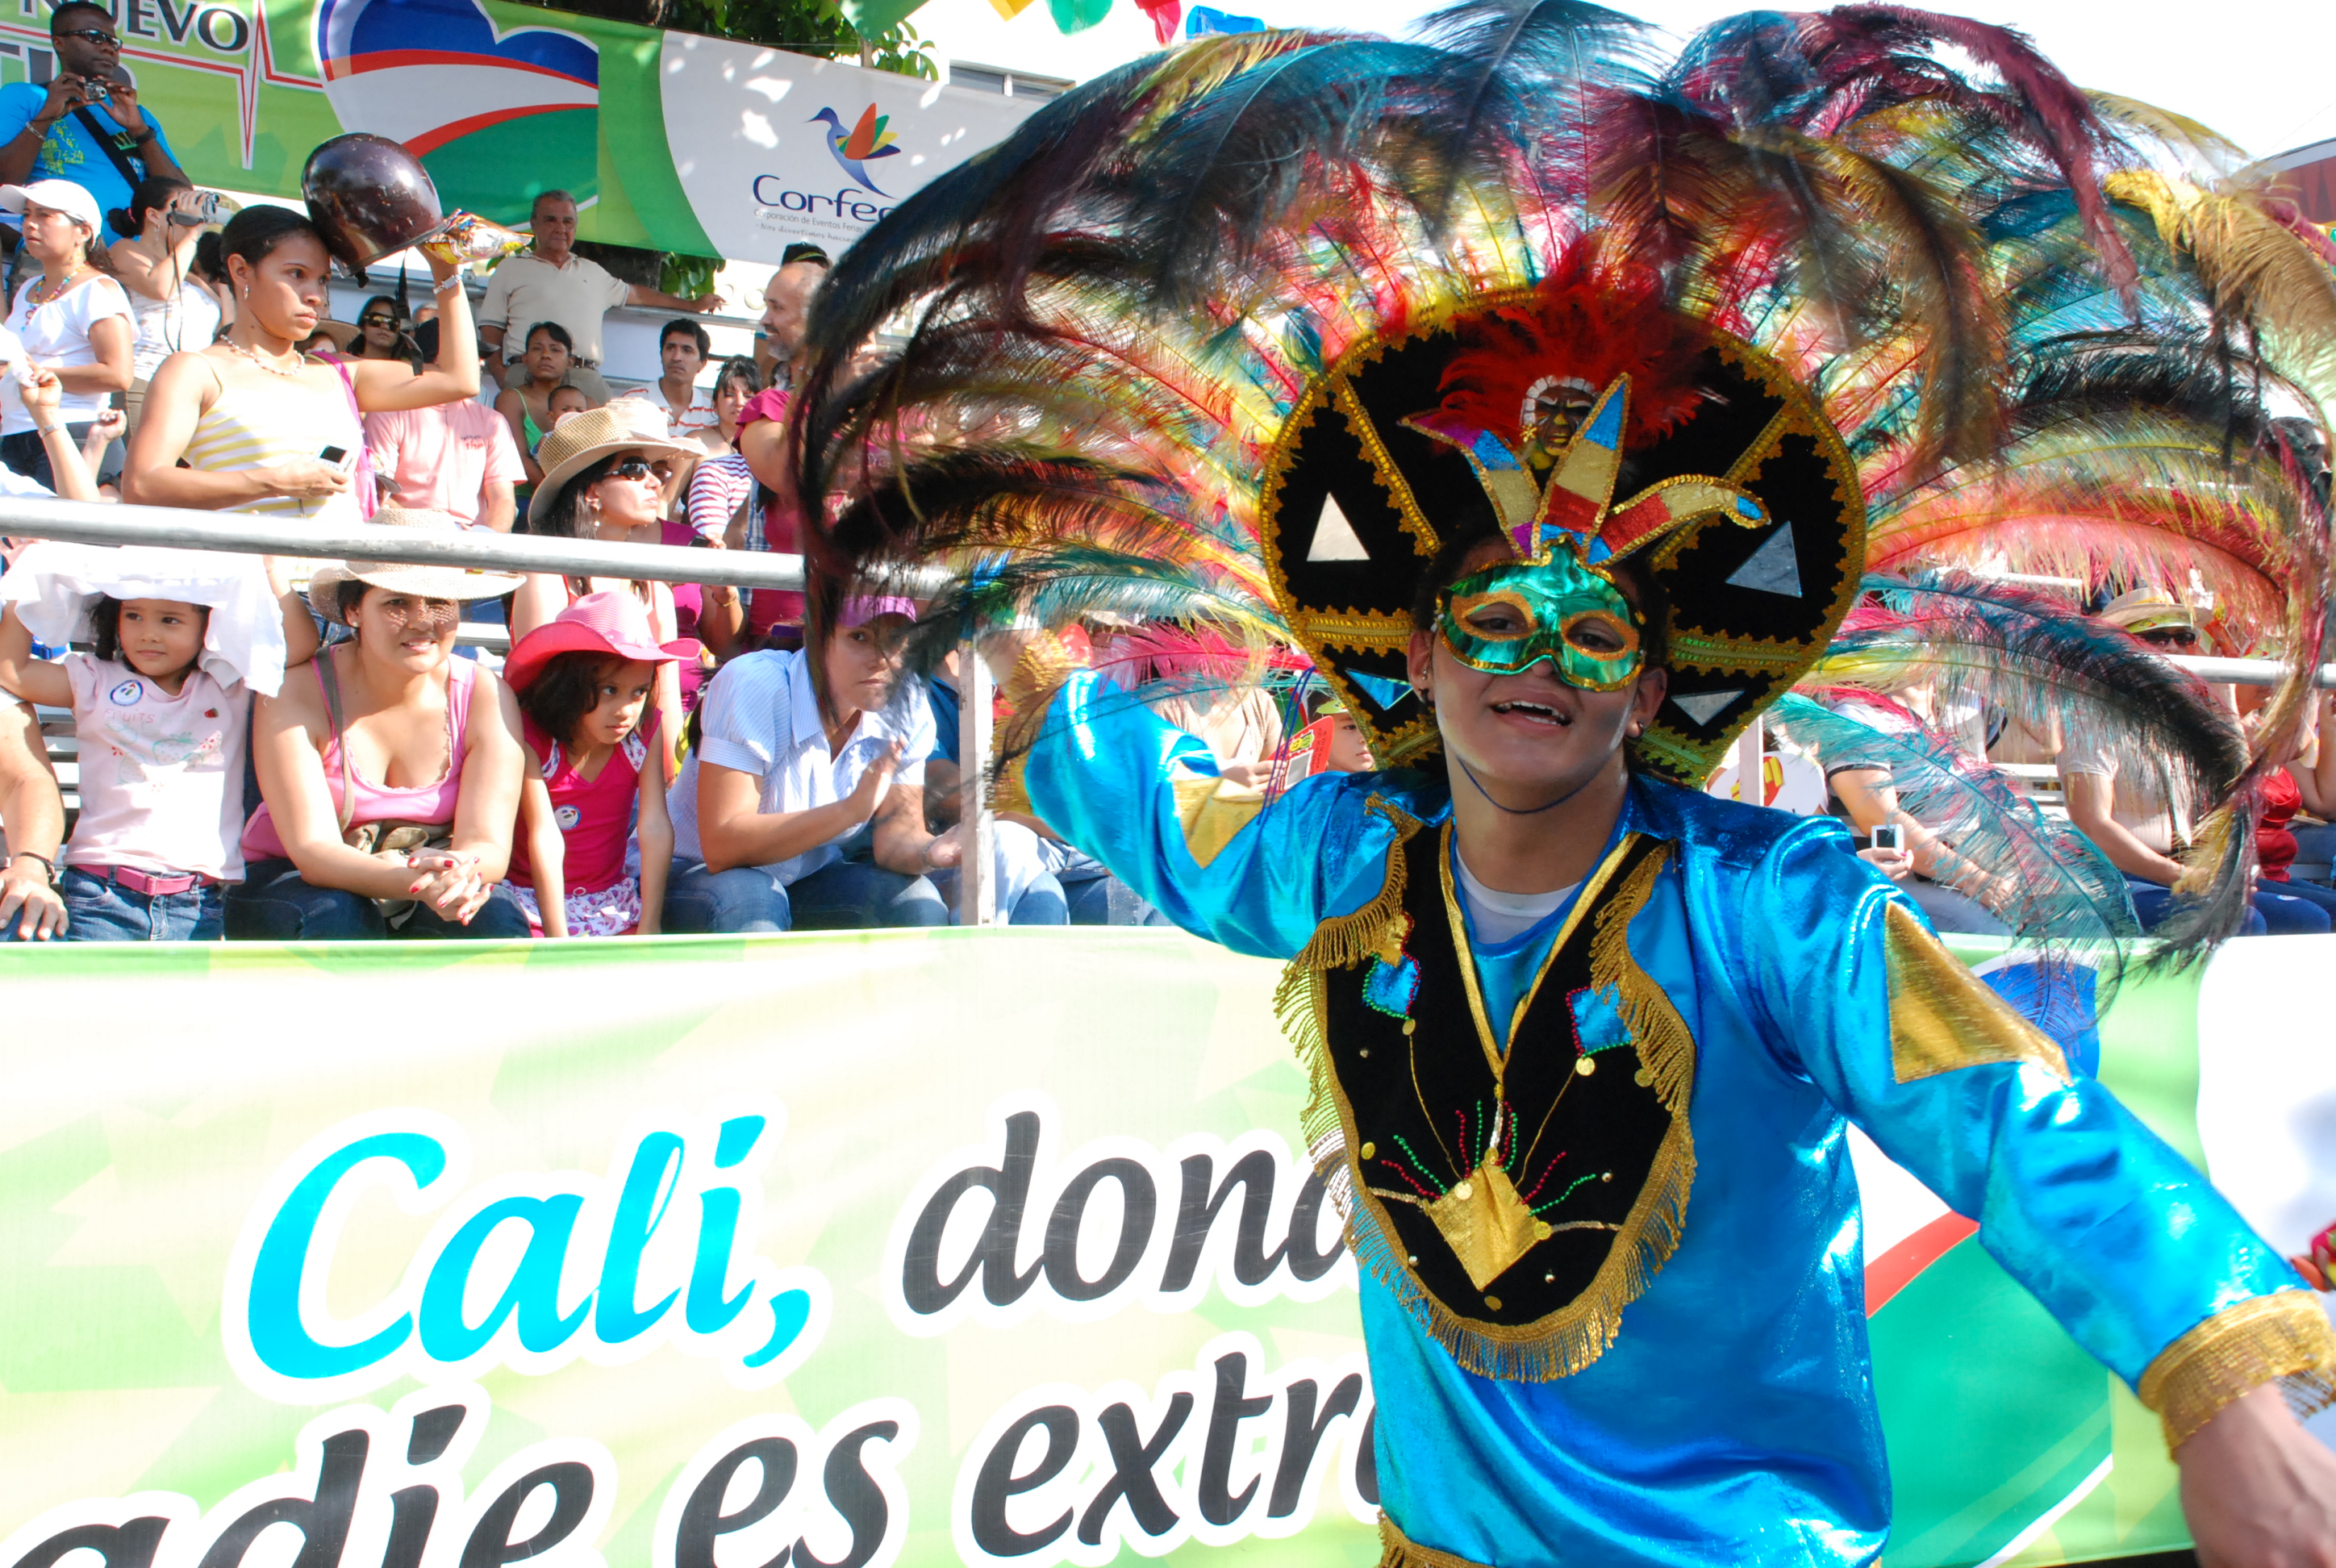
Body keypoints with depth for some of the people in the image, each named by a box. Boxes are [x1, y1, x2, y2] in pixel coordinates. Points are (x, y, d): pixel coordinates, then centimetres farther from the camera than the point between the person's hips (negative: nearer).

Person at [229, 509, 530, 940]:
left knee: (496, 919, -30)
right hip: (290, 882, -1)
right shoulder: (296, 694, -16)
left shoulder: (485, 695, -10)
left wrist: (459, 877, -44)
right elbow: (312, 849, -25)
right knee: (334, 920, -35)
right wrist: (417, 883, -45)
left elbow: (489, 842, -17)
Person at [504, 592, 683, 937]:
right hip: (533, 898, -3)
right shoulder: (531, 738, -17)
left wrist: (649, 928, -17)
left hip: (611, 898, 3)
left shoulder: (644, 732, -7)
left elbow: (655, 828, -12)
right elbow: (545, 837, -22)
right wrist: (558, 942, -24)